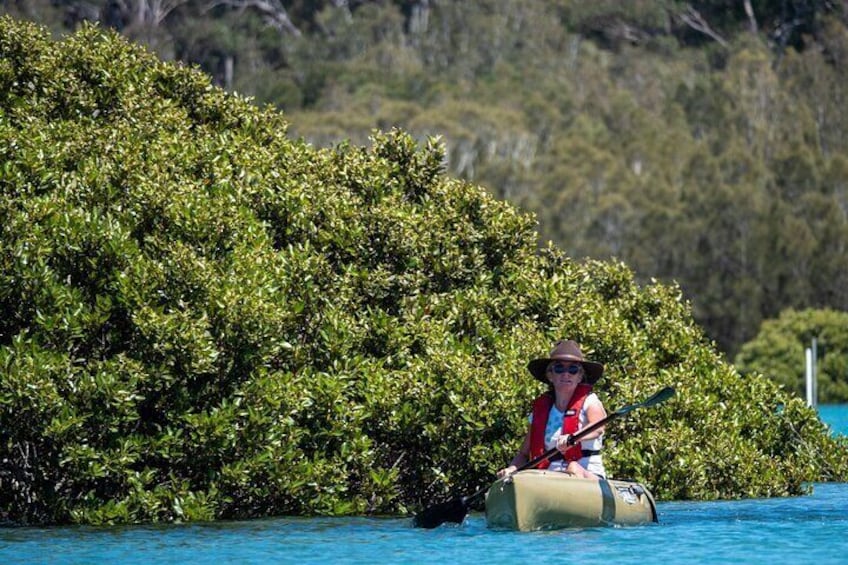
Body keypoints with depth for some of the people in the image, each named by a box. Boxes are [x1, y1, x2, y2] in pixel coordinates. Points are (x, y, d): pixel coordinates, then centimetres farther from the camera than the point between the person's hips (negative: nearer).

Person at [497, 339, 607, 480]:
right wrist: (511, 469, -4)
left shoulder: (589, 401, 4)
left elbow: (598, 428, -20)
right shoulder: (540, 410, 16)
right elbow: (524, 454, 20)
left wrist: (573, 437, -42)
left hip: (590, 478, -3)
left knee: (574, 469, -38)